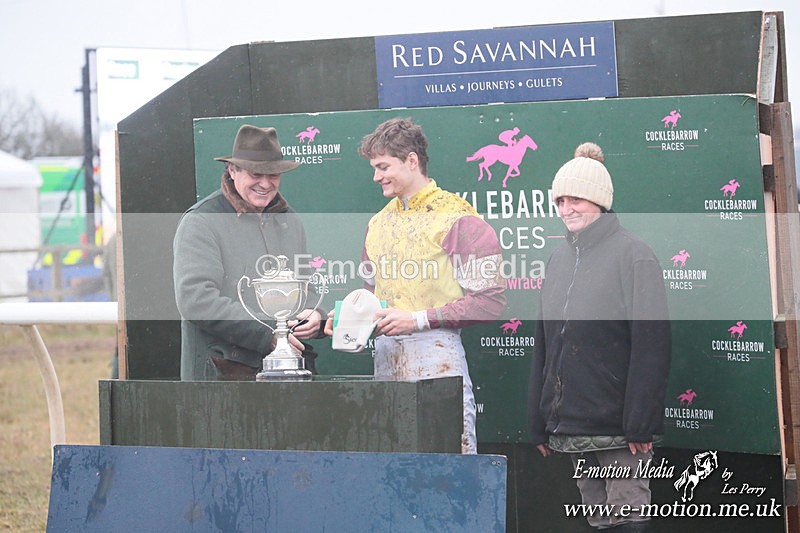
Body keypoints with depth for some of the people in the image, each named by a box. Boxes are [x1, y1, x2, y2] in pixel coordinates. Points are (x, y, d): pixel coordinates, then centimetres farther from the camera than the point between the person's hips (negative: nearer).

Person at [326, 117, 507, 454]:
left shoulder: (456, 219, -4)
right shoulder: (378, 223, 20)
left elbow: (490, 301, -10)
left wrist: (419, 319, -14)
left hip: (437, 359, -7)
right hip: (384, 360, 7)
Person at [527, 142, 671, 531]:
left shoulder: (632, 255, -6)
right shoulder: (560, 259, 15)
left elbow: (651, 343, -12)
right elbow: (544, 344, 19)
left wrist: (640, 424, -17)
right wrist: (539, 423, 14)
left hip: (617, 426, -6)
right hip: (571, 428, 7)